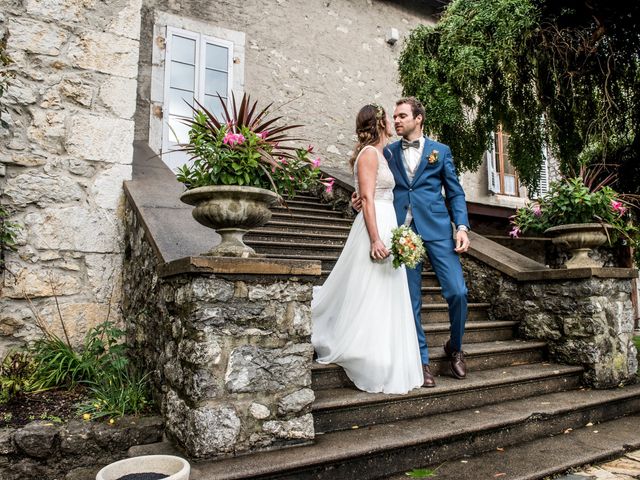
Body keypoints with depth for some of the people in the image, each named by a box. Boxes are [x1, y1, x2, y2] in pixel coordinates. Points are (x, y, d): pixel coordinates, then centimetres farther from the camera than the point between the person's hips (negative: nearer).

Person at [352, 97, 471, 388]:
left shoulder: (440, 151, 12)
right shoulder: (388, 153, 14)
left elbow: (455, 192, 8)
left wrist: (462, 227, -5)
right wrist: (361, 203, -8)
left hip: (437, 230, 0)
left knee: (457, 292, -6)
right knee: (411, 301, 3)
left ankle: (454, 348, 21)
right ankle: (422, 361, 16)